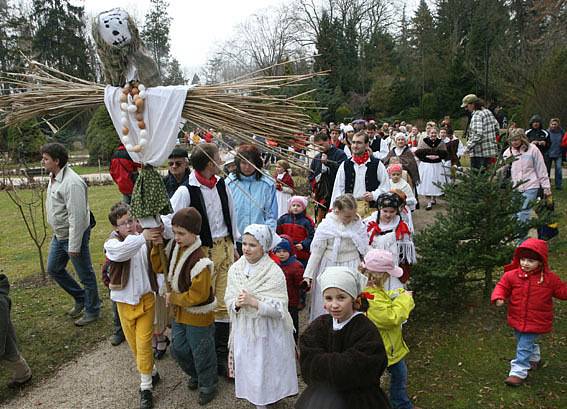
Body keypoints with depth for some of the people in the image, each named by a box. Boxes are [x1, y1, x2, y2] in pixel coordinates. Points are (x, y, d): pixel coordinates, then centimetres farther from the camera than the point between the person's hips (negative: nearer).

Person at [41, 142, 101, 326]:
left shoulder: (72, 183, -26)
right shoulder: (54, 178, 7)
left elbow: (77, 217, -27)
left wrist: (74, 246, -25)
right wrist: (57, 234, 21)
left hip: (74, 236, -10)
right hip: (58, 235, 10)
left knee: (85, 275, 5)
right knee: (53, 269, 21)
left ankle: (92, 311, 22)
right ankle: (81, 299, 36)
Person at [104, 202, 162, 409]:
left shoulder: (146, 240, -10)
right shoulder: (112, 243, -13)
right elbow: (121, 251, -38)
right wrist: (142, 237, -48)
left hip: (146, 298, -1)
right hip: (124, 301, 1)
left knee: (144, 343, 1)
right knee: (133, 342, 15)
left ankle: (146, 386, 14)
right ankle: (151, 371, 37)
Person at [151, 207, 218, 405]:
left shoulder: (200, 262, -32)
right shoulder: (174, 247, -7)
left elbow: (197, 296, -29)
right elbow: (160, 266, 6)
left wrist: (173, 298, -16)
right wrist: (156, 245, -10)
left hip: (198, 316, -8)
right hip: (179, 311, 8)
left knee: (201, 353, 12)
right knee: (178, 348, 24)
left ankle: (208, 386, 37)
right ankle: (195, 375, 50)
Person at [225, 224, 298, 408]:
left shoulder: (274, 272, -16)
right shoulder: (235, 269, -2)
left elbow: (279, 309, -18)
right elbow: (228, 300, 2)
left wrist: (253, 302, -27)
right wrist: (237, 304, -20)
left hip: (268, 332, -4)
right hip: (244, 330, 4)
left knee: (268, 369, 9)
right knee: (249, 368, 15)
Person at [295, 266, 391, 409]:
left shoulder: (367, 331, -13)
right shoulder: (319, 325, 1)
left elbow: (348, 372, -20)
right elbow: (307, 365, -9)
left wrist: (323, 361, -12)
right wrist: (336, 360, -16)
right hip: (322, 392, 3)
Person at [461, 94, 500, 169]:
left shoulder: (477, 115, -15)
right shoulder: (488, 112, 13)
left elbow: (477, 135, -25)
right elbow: (497, 128, 20)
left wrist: (467, 148, -19)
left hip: (479, 153, -9)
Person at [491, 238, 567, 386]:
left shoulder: (549, 278, -11)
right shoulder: (512, 275, -9)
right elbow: (502, 286, -2)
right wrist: (498, 297, -20)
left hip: (535, 322, -4)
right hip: (517, 319, 4)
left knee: (524, 347, -5)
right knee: (526, 343, 26)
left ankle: (518, 372, 6)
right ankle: (534, 358, 54)